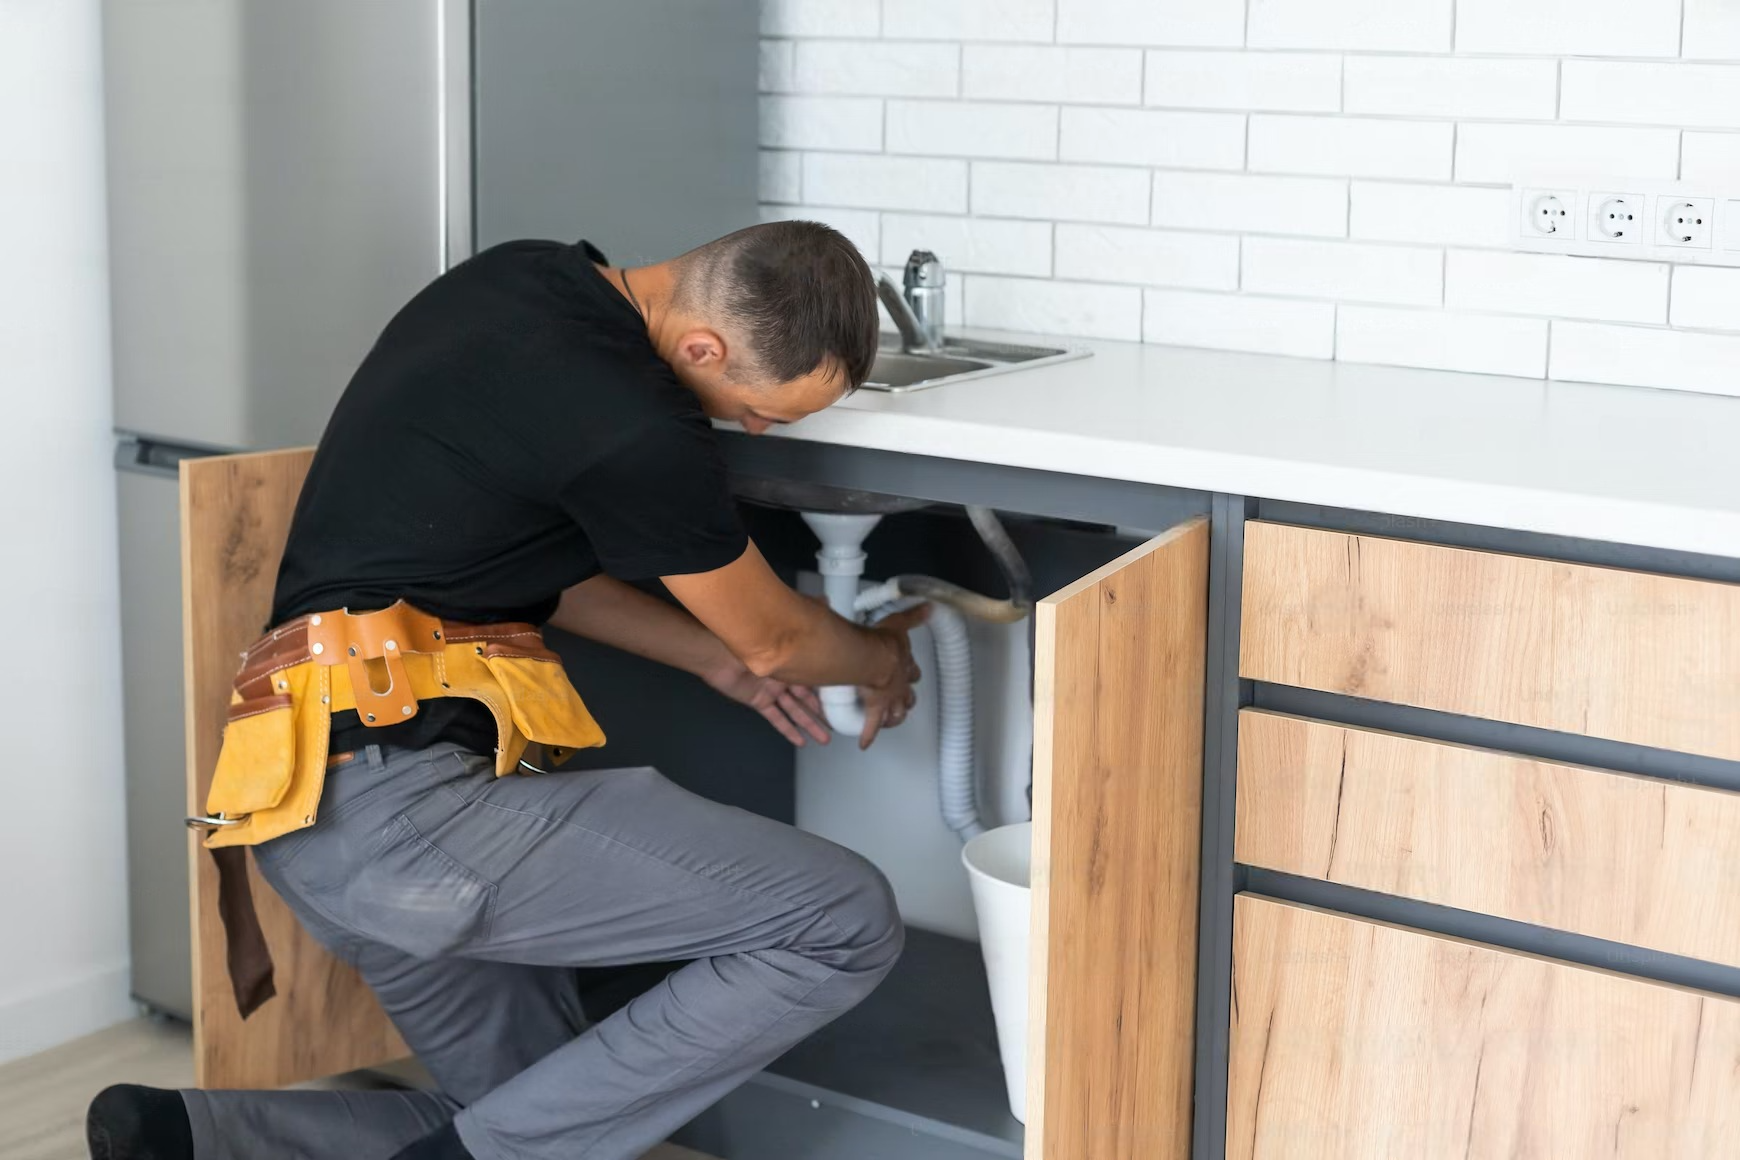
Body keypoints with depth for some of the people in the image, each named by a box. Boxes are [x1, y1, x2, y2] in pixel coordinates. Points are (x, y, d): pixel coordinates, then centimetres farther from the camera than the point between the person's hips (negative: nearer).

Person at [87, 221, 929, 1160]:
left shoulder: (521, 277, 8)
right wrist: (882, 662, 21)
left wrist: (713, 656, 23)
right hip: (409, 809, -10)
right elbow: (772, 640, 0)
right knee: (847, 926, -10)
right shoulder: (631, 425, -19)